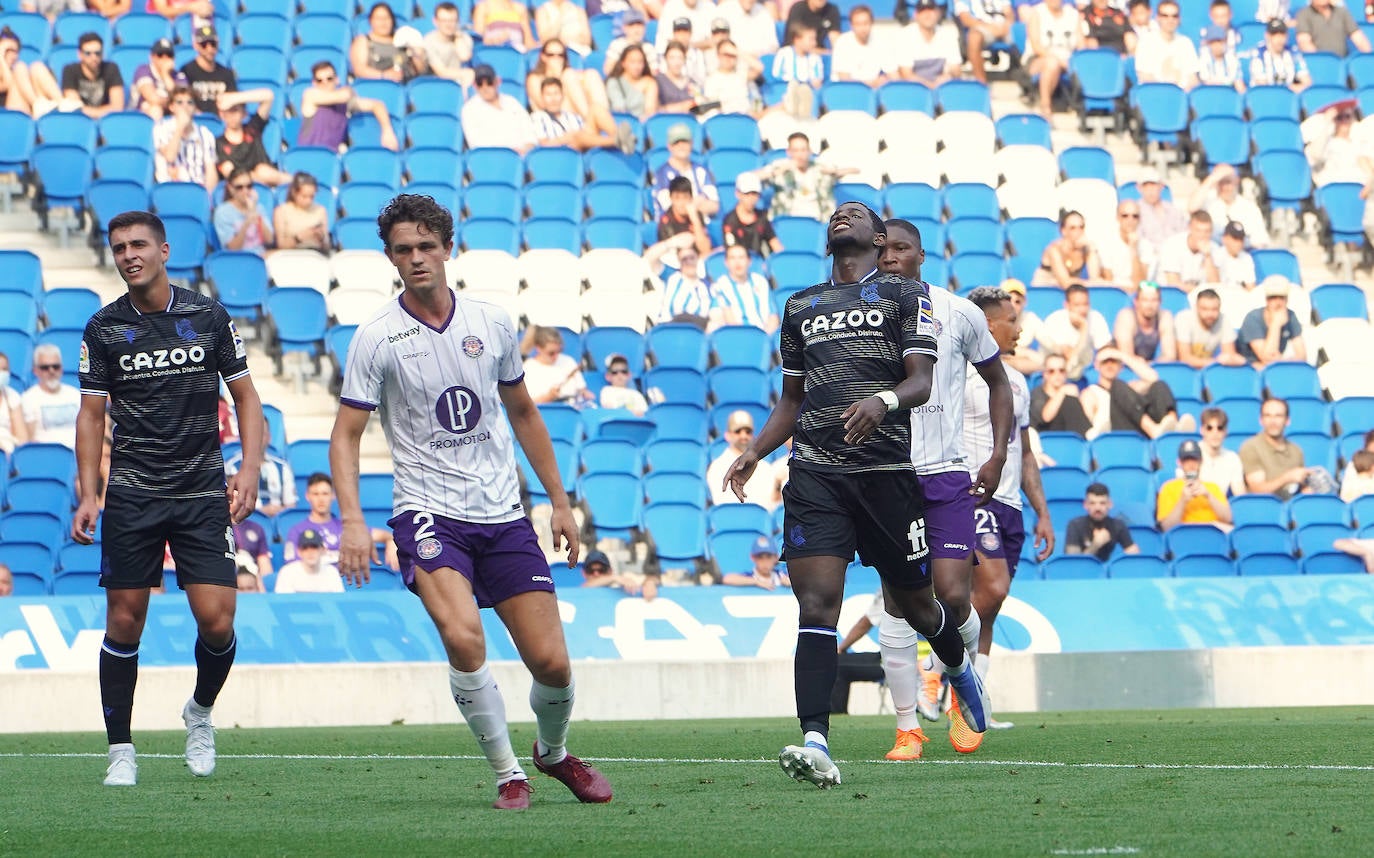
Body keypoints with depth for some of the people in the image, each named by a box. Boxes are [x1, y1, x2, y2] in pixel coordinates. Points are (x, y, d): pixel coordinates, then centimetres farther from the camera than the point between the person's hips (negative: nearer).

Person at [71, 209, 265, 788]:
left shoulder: (208, 317, 2)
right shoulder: (103, 329, 2)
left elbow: (245, 396, 8)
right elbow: (91, 414, 6)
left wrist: (249, 469, -5)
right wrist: (87, 494, -4)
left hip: (203, 493, 0)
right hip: (131, 495, 0)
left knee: (216, 621, -9)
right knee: (124, 622, -3)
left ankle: (200, 713, 20)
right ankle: (120, 751, 9)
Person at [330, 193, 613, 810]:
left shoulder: (492, 323, 5)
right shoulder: (377, 337, -5)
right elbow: (345, 435, -3)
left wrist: (560, 502, 18)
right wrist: (352, 520, -17)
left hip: (503, 515, 3)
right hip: (429, 512, -3)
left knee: (551, 662, -2)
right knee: (463, 639, -27)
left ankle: (554, 752, 30)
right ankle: (507, 773, -9)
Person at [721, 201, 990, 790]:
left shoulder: (905, 294, 8)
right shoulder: (800, 305, 21)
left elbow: (922, 382, -3)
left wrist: (884, 399, -26)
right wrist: (754, 452, 10)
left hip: (888, 469, -2)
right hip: (815, 470, 2)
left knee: (913, 600, 9)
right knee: (816, 603, -15)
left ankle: (960, 668, 44)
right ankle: (814, 742, -23)